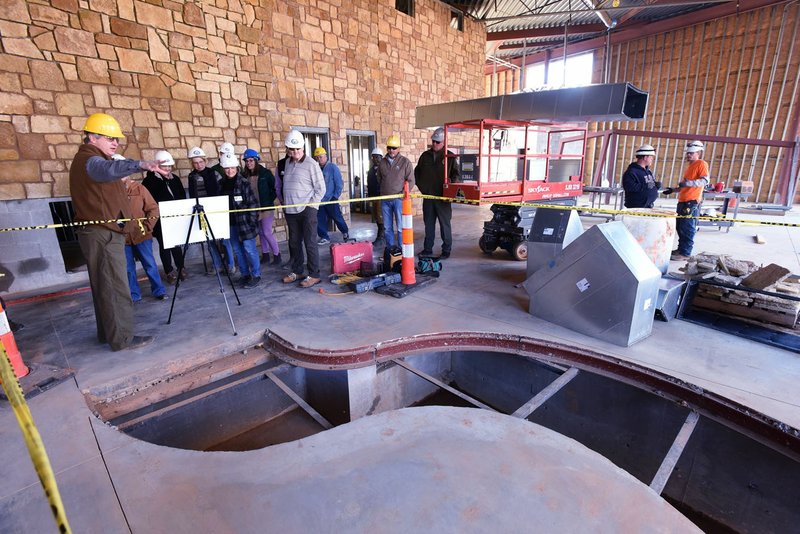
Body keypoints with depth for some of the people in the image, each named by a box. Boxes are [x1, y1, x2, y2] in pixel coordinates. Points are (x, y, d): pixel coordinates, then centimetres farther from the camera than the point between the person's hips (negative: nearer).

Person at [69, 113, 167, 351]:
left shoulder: (88, 159, 20)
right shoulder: (90, 160, -15)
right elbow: (110, 169, -38)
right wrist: (141, 165, -54)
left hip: (99, 232, 11)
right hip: (103, 234, -11)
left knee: (103, 286, 16)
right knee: (116, 287, -6)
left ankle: (106, 332, 26)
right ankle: (122, 338, 1)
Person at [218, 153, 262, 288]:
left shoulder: (243, 182, -7)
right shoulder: (222, 183, 8)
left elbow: (253, 203, -8)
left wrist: (252, 220, -11)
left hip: (245, 222, -6)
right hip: (231, 223, 6)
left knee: (249, 249, -2)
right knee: (238, 250, 12)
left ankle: (256, 275, 9)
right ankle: (245, 275, 24)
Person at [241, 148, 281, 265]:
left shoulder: (265, 173, -7)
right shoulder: (244, 175, 3)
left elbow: (275, 188, -4)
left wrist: (269, 201, -6)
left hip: (266, 208, -4)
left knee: (267, 232, -6)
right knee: (261, 232, 11)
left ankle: (277, 254, 8)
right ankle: (265, 254, 22)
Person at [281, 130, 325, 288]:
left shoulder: (311, 164, -6)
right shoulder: (286, 164, 10)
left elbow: (321, 188, -5)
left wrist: (311, 204, -10)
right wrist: (284, 202, 11)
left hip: (307, 211, -6)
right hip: (290, 211, 6)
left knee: (310, 243, -3)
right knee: (294, 243, 13)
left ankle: (314, 275, 5)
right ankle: (296, 271, 27)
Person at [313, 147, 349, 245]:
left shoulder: (333, 167, -6)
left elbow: (339, 183, -7)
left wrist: (336, 196, -9)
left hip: (331, 199, -5)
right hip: (319, 199, 5)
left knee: (337, 217, 4)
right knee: (320, 219, 7)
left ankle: (345, 232, 25)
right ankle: (324, 237, 19)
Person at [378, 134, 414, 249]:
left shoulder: (405, 162, 0)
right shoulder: (382, 162, 12)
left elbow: (410, 181, -2)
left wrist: (403, 194, -10)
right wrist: (384, 191, 12)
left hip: (399, 199, -4)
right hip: (385, 200, 4)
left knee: (400, 227, -5)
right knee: (388, 227, 9)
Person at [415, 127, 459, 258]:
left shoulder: (450, 156, 0)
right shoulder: (425, 155, 11)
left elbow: (456, 174, 2)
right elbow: (417, 172, 20)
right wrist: (421, 185, 11)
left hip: (443, 197, -4)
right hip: (428, 195, 4)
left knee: (445, 223, 1)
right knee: (428, 223, 10)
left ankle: (446, 250, 9)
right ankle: (427, 249, 19)